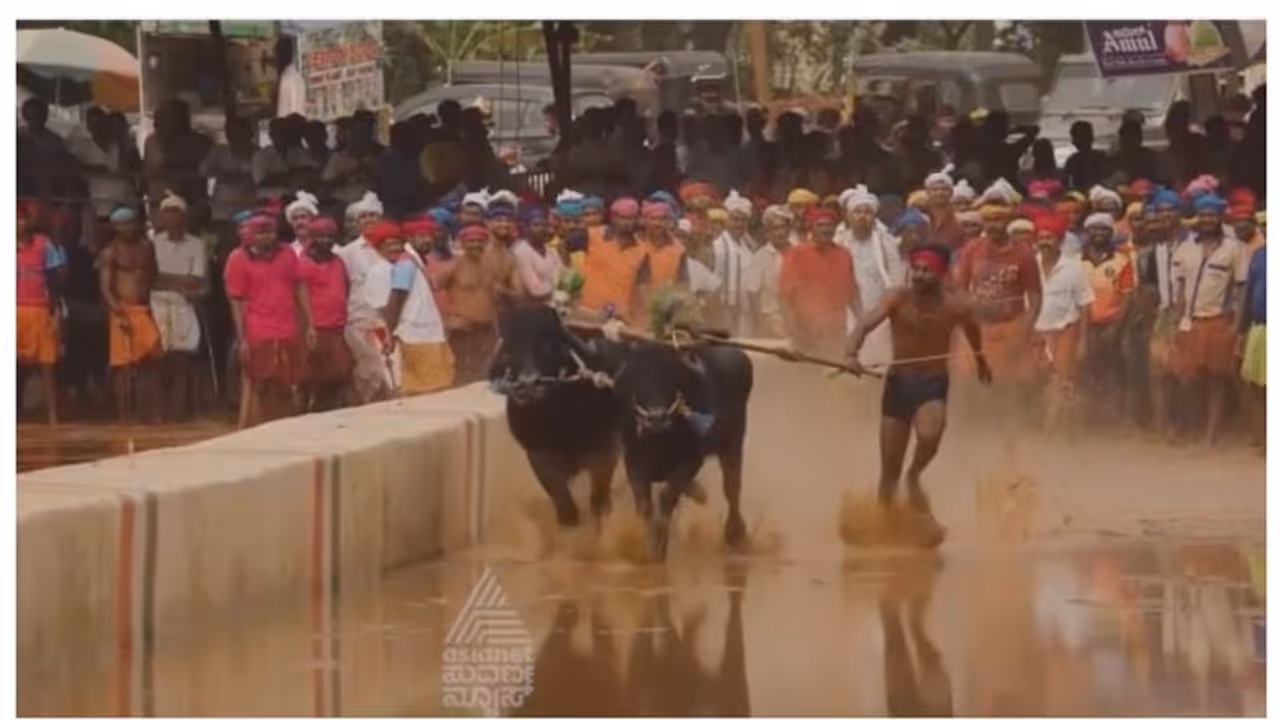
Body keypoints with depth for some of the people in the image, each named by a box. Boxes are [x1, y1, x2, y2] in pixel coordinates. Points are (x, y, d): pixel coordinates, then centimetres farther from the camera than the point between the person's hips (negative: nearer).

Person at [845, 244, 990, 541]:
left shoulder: (955, 305, -11)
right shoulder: (897, 298, -14)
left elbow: (973, 330, 12)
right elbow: (866, 324, -27)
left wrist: (981, 363, 30)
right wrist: (852, 353, -48)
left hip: (933, 385, -1)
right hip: (899, 382, 1)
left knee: (929, 435, -32)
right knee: (890, 467, 4)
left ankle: (915, 477, 0)